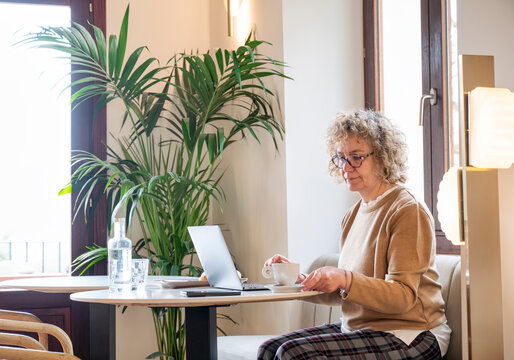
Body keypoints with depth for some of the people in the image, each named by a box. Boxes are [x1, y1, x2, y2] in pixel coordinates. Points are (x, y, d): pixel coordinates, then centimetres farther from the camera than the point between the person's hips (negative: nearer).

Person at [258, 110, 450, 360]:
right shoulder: (353, 215, 14)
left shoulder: (408, 212, -11)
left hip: (407, 336, -8)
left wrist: (345, 279, -30)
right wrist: (300, 280, 0)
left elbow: (403, 297, -17)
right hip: (357, 328, 8)